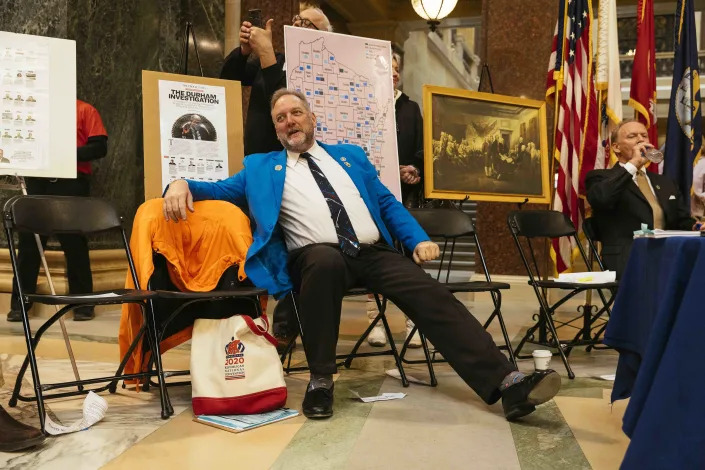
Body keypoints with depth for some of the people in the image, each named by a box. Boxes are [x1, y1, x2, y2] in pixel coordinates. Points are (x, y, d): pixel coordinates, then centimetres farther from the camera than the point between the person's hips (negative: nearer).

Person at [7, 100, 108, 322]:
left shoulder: (85, 110, 5)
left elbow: (99, 147, -4)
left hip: (71, 184, -3)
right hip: (38, 182, 4)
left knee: (75, 245, 2)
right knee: (28, 243, 2)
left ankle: (83, 304, 10)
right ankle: (19, 304, 9)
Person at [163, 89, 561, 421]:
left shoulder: (350, 156, 26)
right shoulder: (261, 167, 20)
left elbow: (387, 203, 22)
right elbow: (220, 190, 14)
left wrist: (419, 239, 6)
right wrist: (182, 184, -9)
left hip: (373, 252, 3)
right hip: (316, 256, -3)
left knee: (433, 295, -21)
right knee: (325, 258, -40)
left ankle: (507, 384, -27)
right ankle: (320, 381, -27)